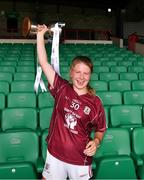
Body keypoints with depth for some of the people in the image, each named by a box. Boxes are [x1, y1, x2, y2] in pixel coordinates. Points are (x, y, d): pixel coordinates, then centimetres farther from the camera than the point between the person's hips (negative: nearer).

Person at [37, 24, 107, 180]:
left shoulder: (95, 103, -10)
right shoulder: (62, 89, -8)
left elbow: (100, 130, 3)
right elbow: (44, 63, -13)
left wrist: (96, 142, -17)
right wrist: (40, 34, -14)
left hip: (80, 160, -1)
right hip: (55, 155, 1)